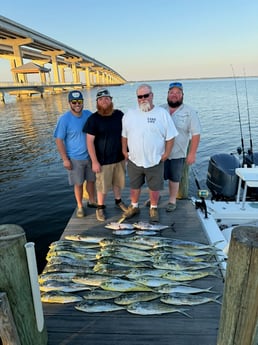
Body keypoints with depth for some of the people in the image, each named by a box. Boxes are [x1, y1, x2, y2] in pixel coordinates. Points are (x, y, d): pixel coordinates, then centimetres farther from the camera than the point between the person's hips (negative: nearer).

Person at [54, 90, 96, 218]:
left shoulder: (89, 114, -1)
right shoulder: (64, 119, -14)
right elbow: (59, 140, -12)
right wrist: (65, 159, -14)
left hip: (90, 155, 4)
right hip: (75, 158, -4)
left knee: (91, 180, 16)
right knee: (78, 183, 8)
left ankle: (92, 201, 36)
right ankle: (80, 206, 27)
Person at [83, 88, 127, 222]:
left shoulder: (119, 115, 1)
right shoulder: (93, 119, -11)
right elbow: (90, 141, -12)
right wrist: (94, 161, -15)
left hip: (119, 157, 4)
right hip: (103, 160, -4)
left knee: (118, 182, 19)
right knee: (102, 185, 7)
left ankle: (118, 200, 42)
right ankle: (100, 207, 27)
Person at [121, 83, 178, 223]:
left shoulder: (162, 113, -7)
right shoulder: (129, 114, 2)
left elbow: (170, 136, -5)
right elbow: (124, 135, 9)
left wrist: (166, 153, -8)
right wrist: (124, 150, 4)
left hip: (155, 160, -2)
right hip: (134, 160, 3)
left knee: (154, 187, 12)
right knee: (134, 186, 17)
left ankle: (153, 209, 33)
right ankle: (134, 206, 39)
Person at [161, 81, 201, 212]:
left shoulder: (190, 112, -8)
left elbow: (196, 134, -9)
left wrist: (192, 153, -12)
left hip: (177, 153, -2)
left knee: (174, 179, 12)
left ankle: (172, 201, 31)